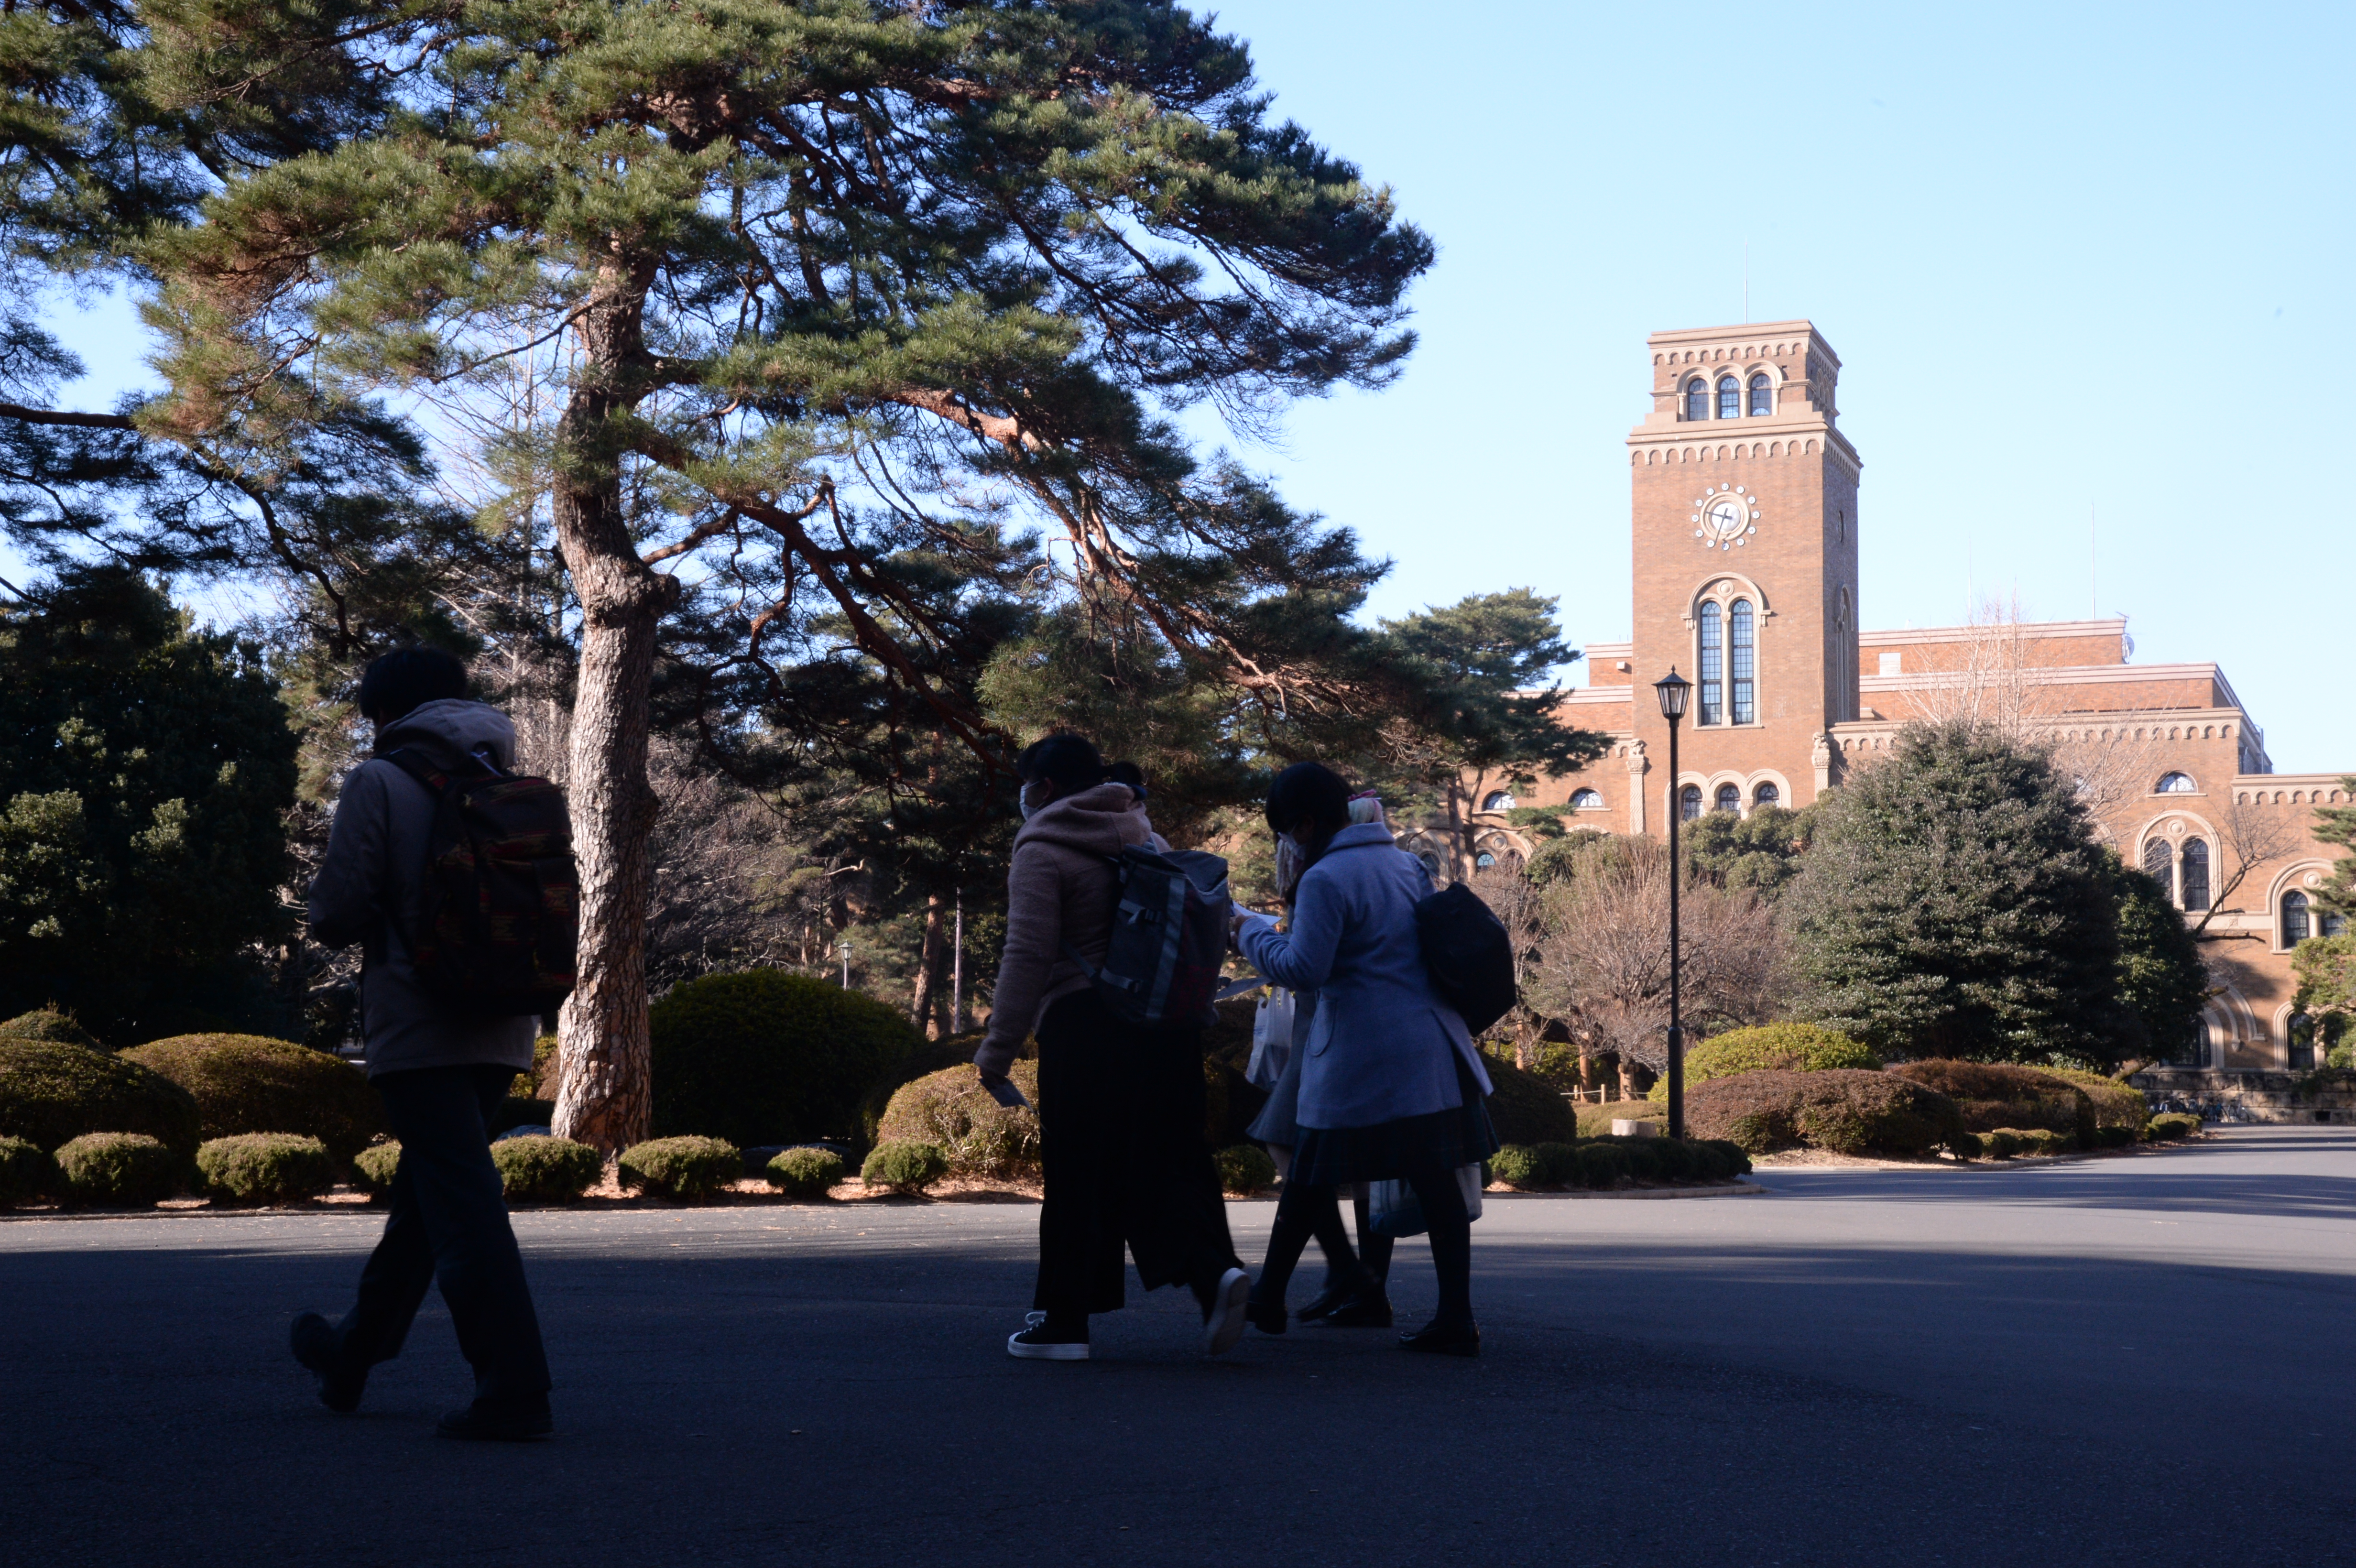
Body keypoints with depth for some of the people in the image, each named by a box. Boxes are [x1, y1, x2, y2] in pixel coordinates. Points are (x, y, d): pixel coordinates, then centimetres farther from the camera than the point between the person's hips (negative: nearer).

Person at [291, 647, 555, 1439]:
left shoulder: (379, 782, -6)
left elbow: (339, 911, -10)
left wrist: (327, 920, 12)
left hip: (419, 1027, -6)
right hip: (503, 1028, 7)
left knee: (461, 1204, -7)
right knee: (423, 1191, 19)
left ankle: (514, 1388, -13)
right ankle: (355, 1351, 34)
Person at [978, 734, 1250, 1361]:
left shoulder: (1042, 851, -6)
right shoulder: (1142, 834, 17)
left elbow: (1029, 956, -14)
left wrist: (998, 1050, -10)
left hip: (1085, 1024, -6)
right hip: (1165, 1021, 6)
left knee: (1077, 1174, 1)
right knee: (1169, 1160, 9)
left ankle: (1062, 1320, 7)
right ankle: (1215, 1271, -10)